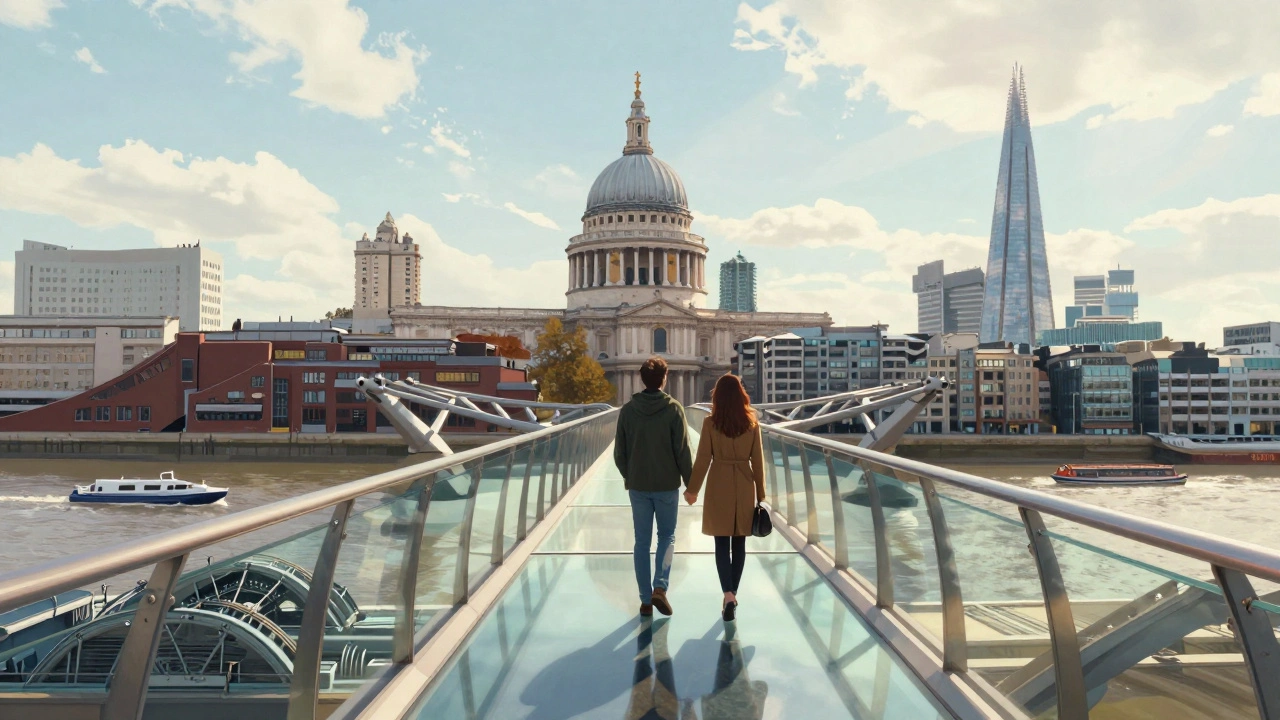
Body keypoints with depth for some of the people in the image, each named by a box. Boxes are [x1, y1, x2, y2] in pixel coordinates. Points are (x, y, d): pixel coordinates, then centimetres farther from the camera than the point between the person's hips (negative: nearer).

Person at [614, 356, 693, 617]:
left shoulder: (628, 410, -3)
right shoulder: (673, 409, -10)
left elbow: (619, 453, 2)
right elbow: (683, 451, -9)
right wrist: (690, 482, 2)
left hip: (637, 486, 2)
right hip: (667, 485, -2)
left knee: (642, 542, 9)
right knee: (667, 536, 14)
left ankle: (645, 600, 13)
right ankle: (659, 588, -4)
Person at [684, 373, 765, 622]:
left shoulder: (710, 423, -8)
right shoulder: (752, 423, -3)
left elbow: (702, 459, -7)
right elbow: (757, 461, 1)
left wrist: (693, 489, 4)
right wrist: (760, 493, 10)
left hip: (719, 487, -2)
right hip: (744, 487, 2)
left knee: (722, 543, 2)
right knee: (739, 543, 12)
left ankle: (728, 595, -12)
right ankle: (732, 593, 20)